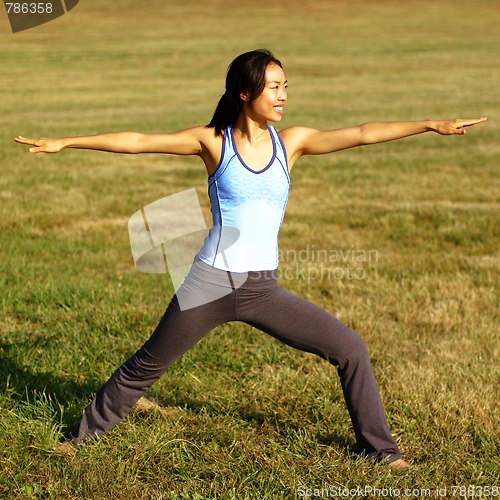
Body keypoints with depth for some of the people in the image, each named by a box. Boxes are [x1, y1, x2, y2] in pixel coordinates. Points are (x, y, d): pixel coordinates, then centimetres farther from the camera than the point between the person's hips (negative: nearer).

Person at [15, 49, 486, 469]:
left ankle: (377, 448, 12)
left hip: (264, 290, 2)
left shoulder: (292, 141, 2)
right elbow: (136, 141, -2)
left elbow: (362, 134, -7)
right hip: (211, 283, -2)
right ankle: (84, 435, 34)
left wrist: (430, 124, -16)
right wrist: (63, 142, -2)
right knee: (146, 366, 11)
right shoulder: (212, 142, -4)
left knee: (351, 349, -4)